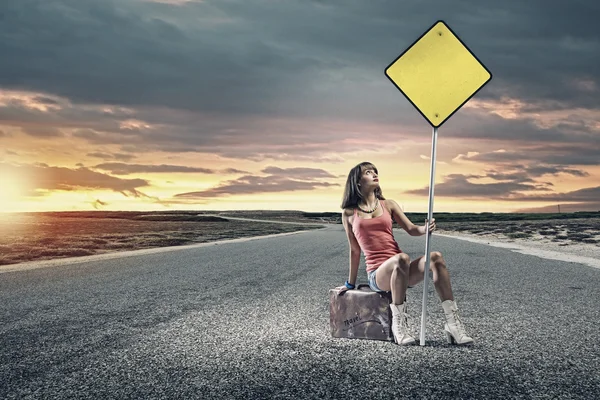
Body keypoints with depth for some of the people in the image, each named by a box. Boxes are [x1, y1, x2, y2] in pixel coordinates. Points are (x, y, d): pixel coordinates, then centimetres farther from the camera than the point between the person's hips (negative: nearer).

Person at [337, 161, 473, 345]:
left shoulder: (388, 205, 16)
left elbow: (411, 229, 6)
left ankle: (452, 323, -28)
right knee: (402, 258, -36)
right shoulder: (349, 213, 9)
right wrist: (350, 283, 17)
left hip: (400, 272, 4)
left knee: (436, 257, -25)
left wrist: (425, 229, -16)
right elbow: (355, 250, 14)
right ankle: (398, 323, -27)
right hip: (377, 274, -3)